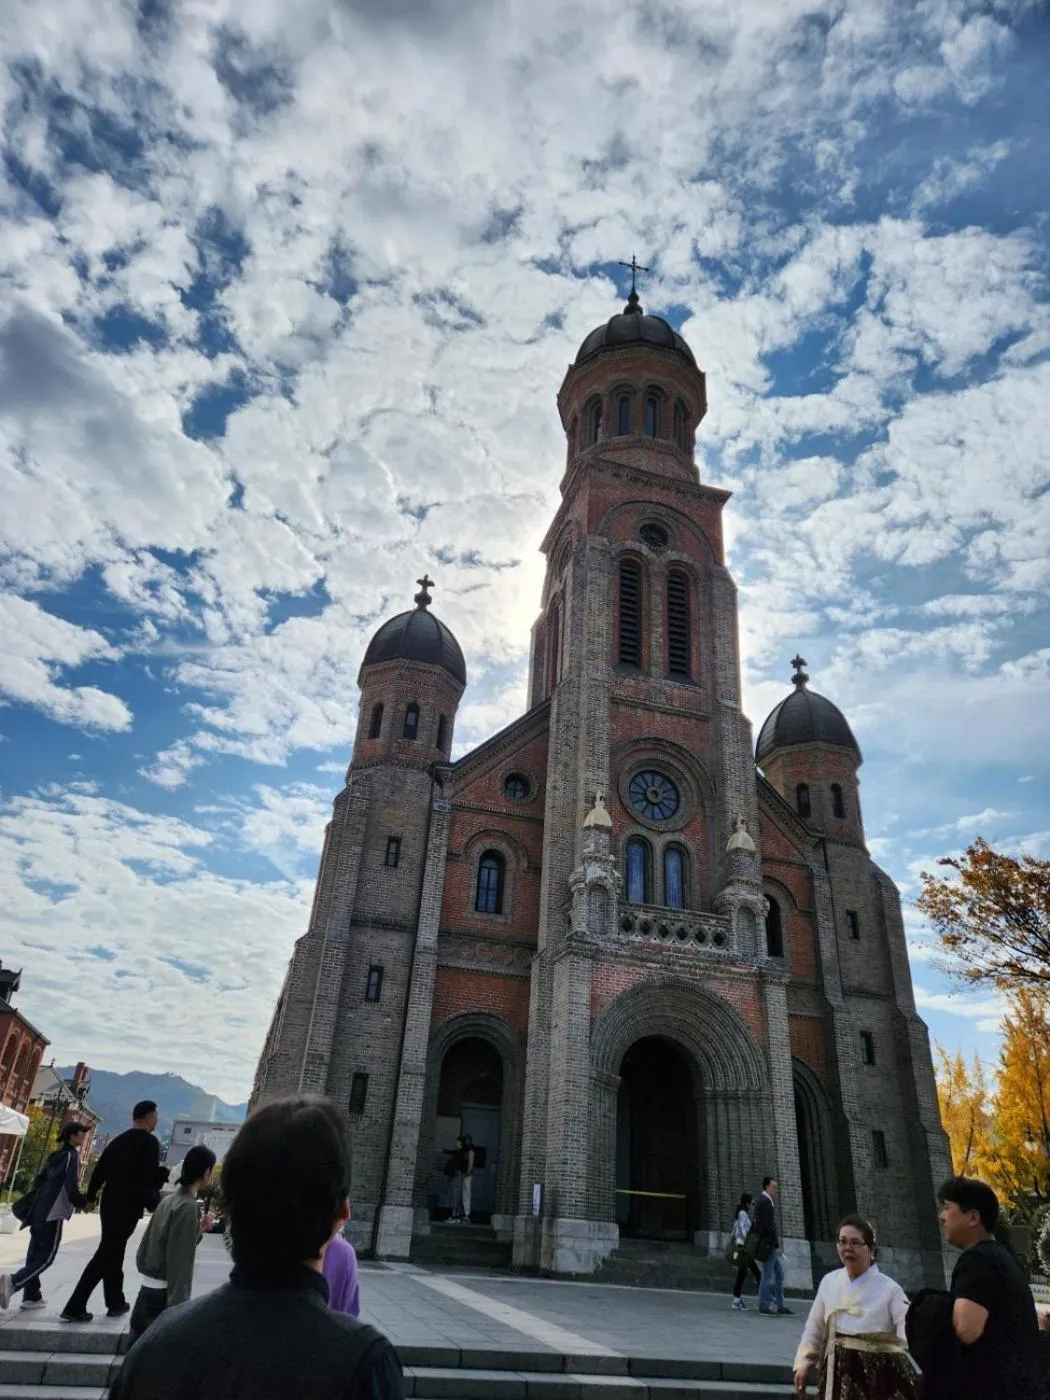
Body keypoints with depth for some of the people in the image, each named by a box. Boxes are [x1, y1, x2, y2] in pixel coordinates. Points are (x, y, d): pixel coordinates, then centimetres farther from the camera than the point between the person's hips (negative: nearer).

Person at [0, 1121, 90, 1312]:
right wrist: (83, 1202, -4)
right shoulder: (72, 1155, -11)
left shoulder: (56, 1155, 14)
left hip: (39, 1211, 9)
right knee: (46, 1257, -3)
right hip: (53, 1213, -8)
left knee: (35, 1254, 12)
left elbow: (40, 1181, 18)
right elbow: (71, 1187, -17)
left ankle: (31, 1296, 13)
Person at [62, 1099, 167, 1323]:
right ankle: (74, 1307, -4)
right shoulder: (149, 1142, -11)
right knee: (107, 1255, -3)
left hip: (109, 1203, 8)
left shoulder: (118, 1140, 11)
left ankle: (116, 1303, 27)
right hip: (128, 1207, -8)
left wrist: (90, 1197, 22)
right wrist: (156, 1206, -8)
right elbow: (149, 1178, -17)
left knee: (112, 1253, 17)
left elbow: (99, 1170, 13)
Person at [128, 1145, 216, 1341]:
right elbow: (180, 1263, -21)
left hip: (148, 1293, 8)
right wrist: (178, 1308, -20)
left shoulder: (168, 1201, 6)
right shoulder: (188, 1207, -19)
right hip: (163, 1297, -8)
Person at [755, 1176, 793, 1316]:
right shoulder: (766, 1202, -16)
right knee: (768, 1275, -1)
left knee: (779, 1273, 13)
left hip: (768, 1244, 10)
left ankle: (778, 1304, 18)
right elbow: (769, 1225, -21)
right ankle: (764, 1305, 7)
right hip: (768, 1244, -10)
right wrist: (776, 1245, -19)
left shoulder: (762, 1200, 17)